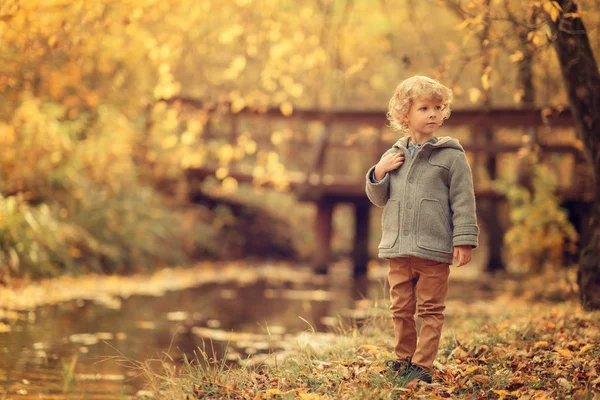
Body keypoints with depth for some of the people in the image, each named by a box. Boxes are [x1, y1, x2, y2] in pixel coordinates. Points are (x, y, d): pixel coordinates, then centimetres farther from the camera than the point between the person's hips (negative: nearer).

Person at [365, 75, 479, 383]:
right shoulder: (393, 156, 9)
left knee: (430, 311, 1)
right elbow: (379, 198, 16)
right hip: (398, 250, 4)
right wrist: (379, 173, -3)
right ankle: (404, 358, 23)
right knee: (401, 309, 11)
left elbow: (463, 201, -5)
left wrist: (464, 240, -11)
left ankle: (422, 365, 4)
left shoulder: (451, 156, -3)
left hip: (434, 251, -4)